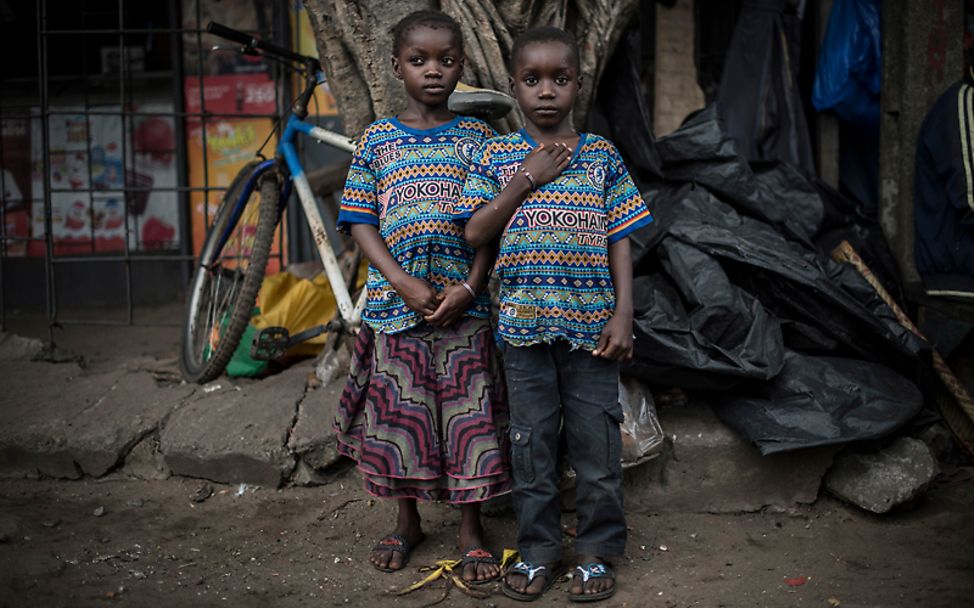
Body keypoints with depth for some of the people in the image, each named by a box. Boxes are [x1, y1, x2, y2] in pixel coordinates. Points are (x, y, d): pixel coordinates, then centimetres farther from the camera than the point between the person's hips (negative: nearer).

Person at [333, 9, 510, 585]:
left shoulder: (478, 137, 4)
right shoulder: (378, 139, 4)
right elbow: (362, 222, 1)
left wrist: (469, 287, -13)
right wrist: (404, 283, -11)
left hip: (464, 302, -1)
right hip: (395, 298, 1)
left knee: (468, 410, 3)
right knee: (399, 408, 9)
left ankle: (471, 527, 19)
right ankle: (408, 521, 28)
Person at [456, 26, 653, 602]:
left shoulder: (602, 155, 4)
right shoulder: (496, 155, 4)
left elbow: (620, 241, 4)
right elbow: (475, 232, -3)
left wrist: (623, 314, -4)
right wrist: (527, 179, -11)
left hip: (590, 326, 0)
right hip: (525, 324, 1)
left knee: (596, 443, 6)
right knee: (531, 444, 9)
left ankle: (598, 552, 22)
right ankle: (539, 551, 24)